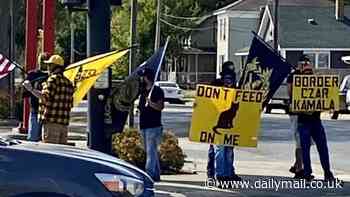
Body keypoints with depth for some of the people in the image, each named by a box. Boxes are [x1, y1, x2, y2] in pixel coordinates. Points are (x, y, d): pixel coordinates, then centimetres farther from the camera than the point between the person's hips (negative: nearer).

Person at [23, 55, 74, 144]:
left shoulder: (53, 79, -7)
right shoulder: (68, 82, 17)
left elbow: (45, 97, -21)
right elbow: (70, 105, 18)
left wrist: (31, 89, -19)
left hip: (51, 121, -8)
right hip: (64, 123, 8)